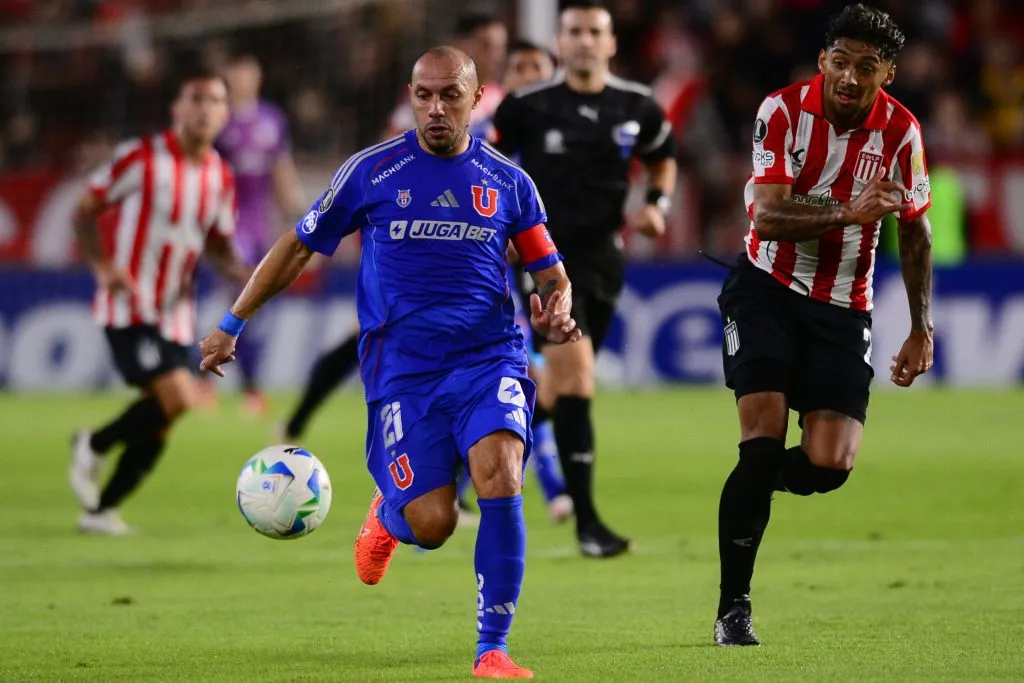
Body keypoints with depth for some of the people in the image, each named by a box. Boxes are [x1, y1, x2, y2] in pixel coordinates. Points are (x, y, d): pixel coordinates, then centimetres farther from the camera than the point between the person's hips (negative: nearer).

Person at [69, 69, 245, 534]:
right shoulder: (142, 158, -10)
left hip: (176, 312, 6)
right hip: (129, 306, -6)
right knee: (177, 398, -21)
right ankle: (93, 447, 2)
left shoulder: (220, 177, 7)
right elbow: (85, 212, -4)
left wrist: (238, 270, -4)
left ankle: (101, 508, 20)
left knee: (159, 424, 4)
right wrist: (103, 266, -19)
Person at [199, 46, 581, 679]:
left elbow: (552, 275, 14)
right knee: (431, 522, -13)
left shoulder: (508, 182, 7)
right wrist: (231, 324, 13)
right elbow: (299, 246, 11)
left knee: (500, 472, -26)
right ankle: (388, 512, 29)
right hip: (403, 365, -1)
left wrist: (556, 313, -10)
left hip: (489, 356, 1)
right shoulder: (373, 171, 2)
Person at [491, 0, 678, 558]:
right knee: (576, 378, -17)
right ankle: (586, 520, -17)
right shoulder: (526, 107, -7)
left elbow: (663, 159, 19)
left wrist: (657, 206, 2)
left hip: (602, 259, 5)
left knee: (568, 386, 13)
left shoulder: (636, 108, 1)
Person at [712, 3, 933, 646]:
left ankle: (752, 484, 24)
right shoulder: (785, 110, -13)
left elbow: (915, 232, 9)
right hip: (767, 291, -3)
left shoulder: (900, 131, -5)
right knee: (764, 440, -17)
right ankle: (733, 607, -6)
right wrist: (848, 213, -35)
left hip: (843, 309, 3)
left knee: (829, 465, -12)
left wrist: (922, 329, 9)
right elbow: (767, 214, -22)